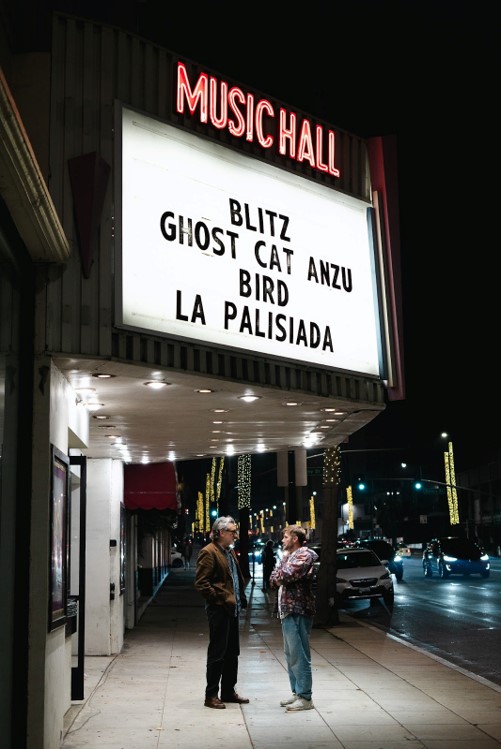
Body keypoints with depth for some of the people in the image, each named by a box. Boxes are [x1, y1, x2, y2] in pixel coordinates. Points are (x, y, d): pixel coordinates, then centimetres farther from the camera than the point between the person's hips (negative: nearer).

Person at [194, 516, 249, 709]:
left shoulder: (230, 552, 16)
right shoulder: (209, 552, -12)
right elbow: (201, 582, -17)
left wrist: (241, 598, 14)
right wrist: (218, 598, -15)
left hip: (232, 608, 9)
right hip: (219, 609, -9)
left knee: (232, 652, 15)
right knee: (217, 653, -2)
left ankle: (228, 691, 26)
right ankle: (211, 695, 7)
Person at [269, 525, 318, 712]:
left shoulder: (304, 555, -10)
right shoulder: (289, 556, 20)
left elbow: (285, 576, -21)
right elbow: (273, 580, 15)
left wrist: (282, 568, 0)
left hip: (298, 612, -10)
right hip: (287, 611, 10)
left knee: (299, 656, -8)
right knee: (291, 655, 14)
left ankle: (305, 698, -4)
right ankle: (297, 692, 22)